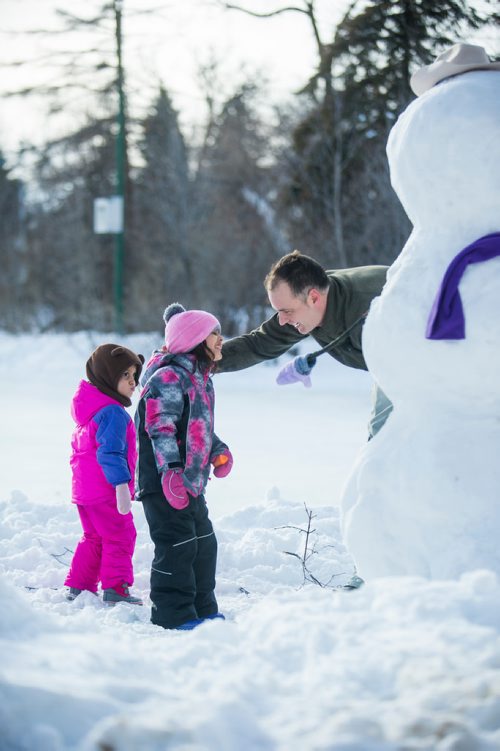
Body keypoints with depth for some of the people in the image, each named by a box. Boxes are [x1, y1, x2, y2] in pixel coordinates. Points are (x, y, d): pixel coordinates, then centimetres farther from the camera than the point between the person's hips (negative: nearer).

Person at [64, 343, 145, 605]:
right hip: (106, 491, -10)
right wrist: (121, 486, -28)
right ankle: (115, 589, 1)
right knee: (120, 537, 0)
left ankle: (78, 586, 21)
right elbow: (110, 453, -26)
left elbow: (77, 449, 22)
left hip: (83, 488, 10)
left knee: (93, 537, 19)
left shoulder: (87, 408, 14)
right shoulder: (113, 412, -18)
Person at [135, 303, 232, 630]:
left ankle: (203, 608, 26)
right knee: (178, 547, -9)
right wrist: (171, 468, -32)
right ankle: (174, 613, -2)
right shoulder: (168, 378, -15)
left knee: (203, 543, 16)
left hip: (192, 483, 11)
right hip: (165, 484, -10)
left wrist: (219, 451, 12)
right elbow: (160, 427, -24)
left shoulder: (202, 380, 17)